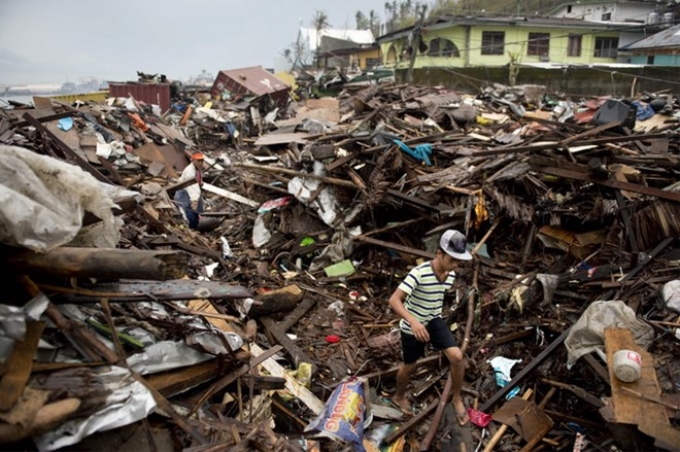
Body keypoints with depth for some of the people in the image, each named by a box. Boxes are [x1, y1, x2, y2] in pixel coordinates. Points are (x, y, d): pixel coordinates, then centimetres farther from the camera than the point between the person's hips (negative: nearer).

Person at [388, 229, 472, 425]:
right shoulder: (419, 273, -31)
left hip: (435, 321, 5)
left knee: (457, 356, -13)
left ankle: (457, 399, 12)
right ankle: (399, 397, 44)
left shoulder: (451, 275, -8)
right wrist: (414, 321, -48)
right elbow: (394, 300, -36)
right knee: (409, 366, 14)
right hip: (413, 326, -4)